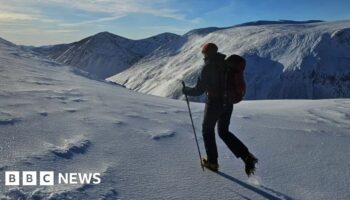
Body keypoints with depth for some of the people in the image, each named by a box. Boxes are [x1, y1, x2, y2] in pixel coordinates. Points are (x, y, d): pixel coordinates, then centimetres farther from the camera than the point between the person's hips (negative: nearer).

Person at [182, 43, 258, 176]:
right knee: (224, 132, 19)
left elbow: (199, 90, -14)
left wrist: (186, 90, 3)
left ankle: (212, 161, 23)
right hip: (228, 103, 7)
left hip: (214, 103, -6)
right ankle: (247, 156, 4)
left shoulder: (208, 67, -15)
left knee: (207, 130, 16)